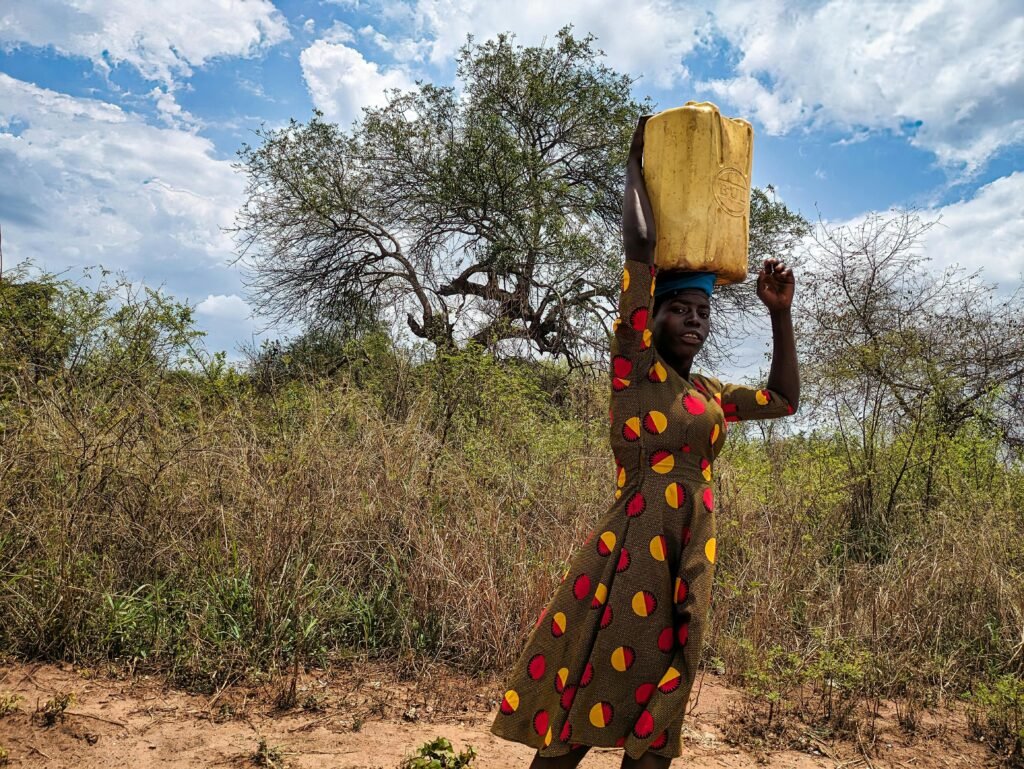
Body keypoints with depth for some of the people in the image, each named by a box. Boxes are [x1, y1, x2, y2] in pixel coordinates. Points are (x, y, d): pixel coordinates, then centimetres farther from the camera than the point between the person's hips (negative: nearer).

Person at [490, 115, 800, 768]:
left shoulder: (709, 394, 16)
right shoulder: (636, 367, -4)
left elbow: (785, 399, 29)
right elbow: (641, 242, -10)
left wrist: (780, 313, 21)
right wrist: (638, 162, 3)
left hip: (689, 568, 7)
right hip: (631, 557, -7)